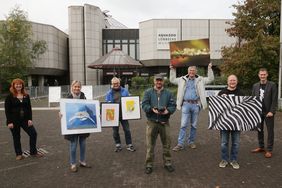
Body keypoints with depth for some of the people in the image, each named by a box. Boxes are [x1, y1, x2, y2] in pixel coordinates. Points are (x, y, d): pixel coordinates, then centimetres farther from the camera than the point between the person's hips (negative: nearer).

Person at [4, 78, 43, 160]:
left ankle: (33, 152, 12)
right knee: (16, 137, 8)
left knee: (33, 133, -2)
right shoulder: (10, 97, -4)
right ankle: (19, 154, 24)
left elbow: (29, 108, 5)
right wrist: (9, 122, -12)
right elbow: (7, 110, -6)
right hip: (14, 121, -3)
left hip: (25, 119, 3)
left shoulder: (26, 96, 6)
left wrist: (30, 119, -4)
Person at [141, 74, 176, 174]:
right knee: (150, 145, 4)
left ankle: (167, 163, 27)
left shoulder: (168, 93, 8)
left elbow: (173, 105, 2)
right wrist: (152, 109, -23)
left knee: (166, 144, 10)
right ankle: (149, 164, 18)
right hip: (152, 122, -1)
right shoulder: (148, 92, 4)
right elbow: (144, 105, -5)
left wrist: (168, 111, -18)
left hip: (164, 123, 2)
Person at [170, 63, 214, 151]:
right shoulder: (182, 79, 11)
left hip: (196, 104, 1)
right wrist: (172, 70, 10)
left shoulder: (200, 80, 10)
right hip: (186, 104, -1)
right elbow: (172, 80, 17)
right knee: (183, 125, -3)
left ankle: (191, 142, 24)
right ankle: (180, 144, 0)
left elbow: (210, 79, 8)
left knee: (194, 125, 9)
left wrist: (209, 68, 0)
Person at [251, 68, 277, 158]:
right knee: (259, 130, 13)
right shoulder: (255, 86, 7)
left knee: (270, 131, 3)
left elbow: (274, 100, -8)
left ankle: (269, 150, 13)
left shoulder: (272, 85, -5)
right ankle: (261, 147, 27)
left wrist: (272, 111, -15)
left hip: (268, 112, -4)